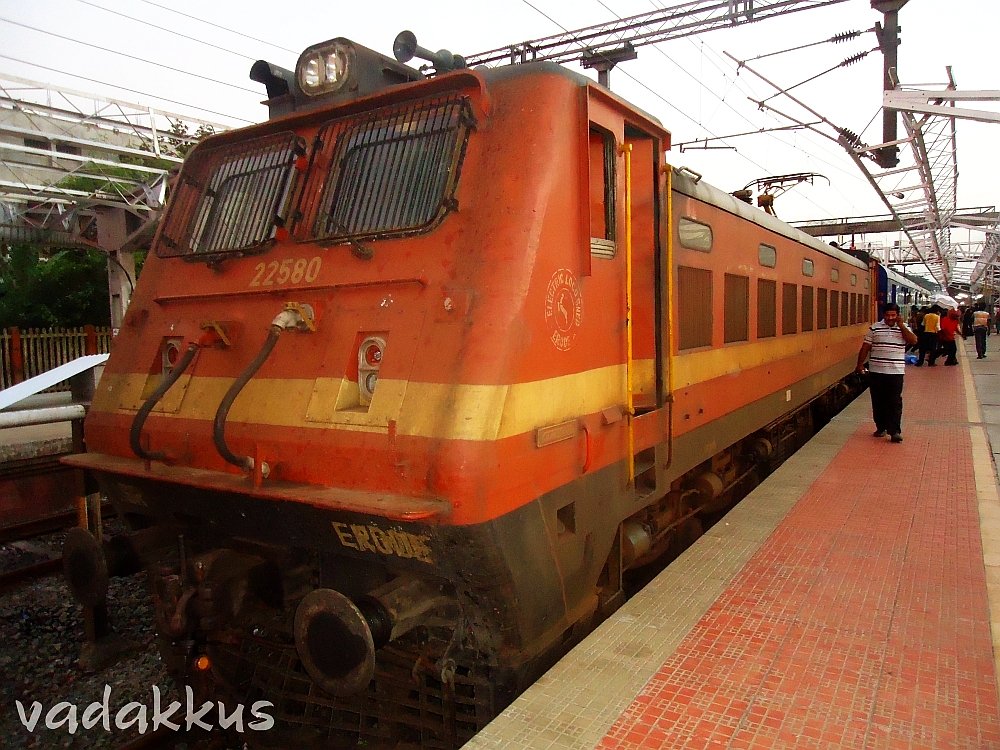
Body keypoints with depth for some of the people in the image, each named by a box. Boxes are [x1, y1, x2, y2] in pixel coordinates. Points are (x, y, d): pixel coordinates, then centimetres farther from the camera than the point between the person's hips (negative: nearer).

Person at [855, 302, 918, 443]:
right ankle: (881, 427, 22)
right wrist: (860, 364, 1)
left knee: (895, 402, -3)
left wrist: (901, 325, -12)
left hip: (896, 372, -1)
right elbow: (865, 347, 4)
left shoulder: (903, 328, 4)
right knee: (878, 402, 9)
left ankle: (895, 431, -1)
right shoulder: (874, 328, 2)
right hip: (876, 372, 1)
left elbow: (913, 340, -12)